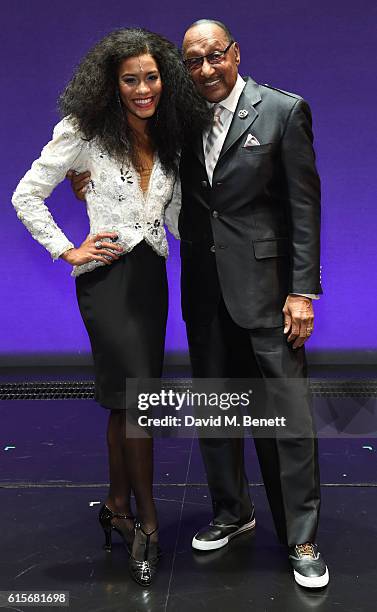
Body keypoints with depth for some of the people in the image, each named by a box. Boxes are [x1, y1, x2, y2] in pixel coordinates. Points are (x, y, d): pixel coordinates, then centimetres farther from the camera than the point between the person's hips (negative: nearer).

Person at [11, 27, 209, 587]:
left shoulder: (167, 137, 11)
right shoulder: (85, 132, -5)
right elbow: (26, 197, -3)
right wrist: (68, 251, -7)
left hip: (152, 274, 6)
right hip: (107, 276, -5)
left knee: (126, 402, 12)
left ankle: (118, 508, 28)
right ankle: (147, 525, 11)